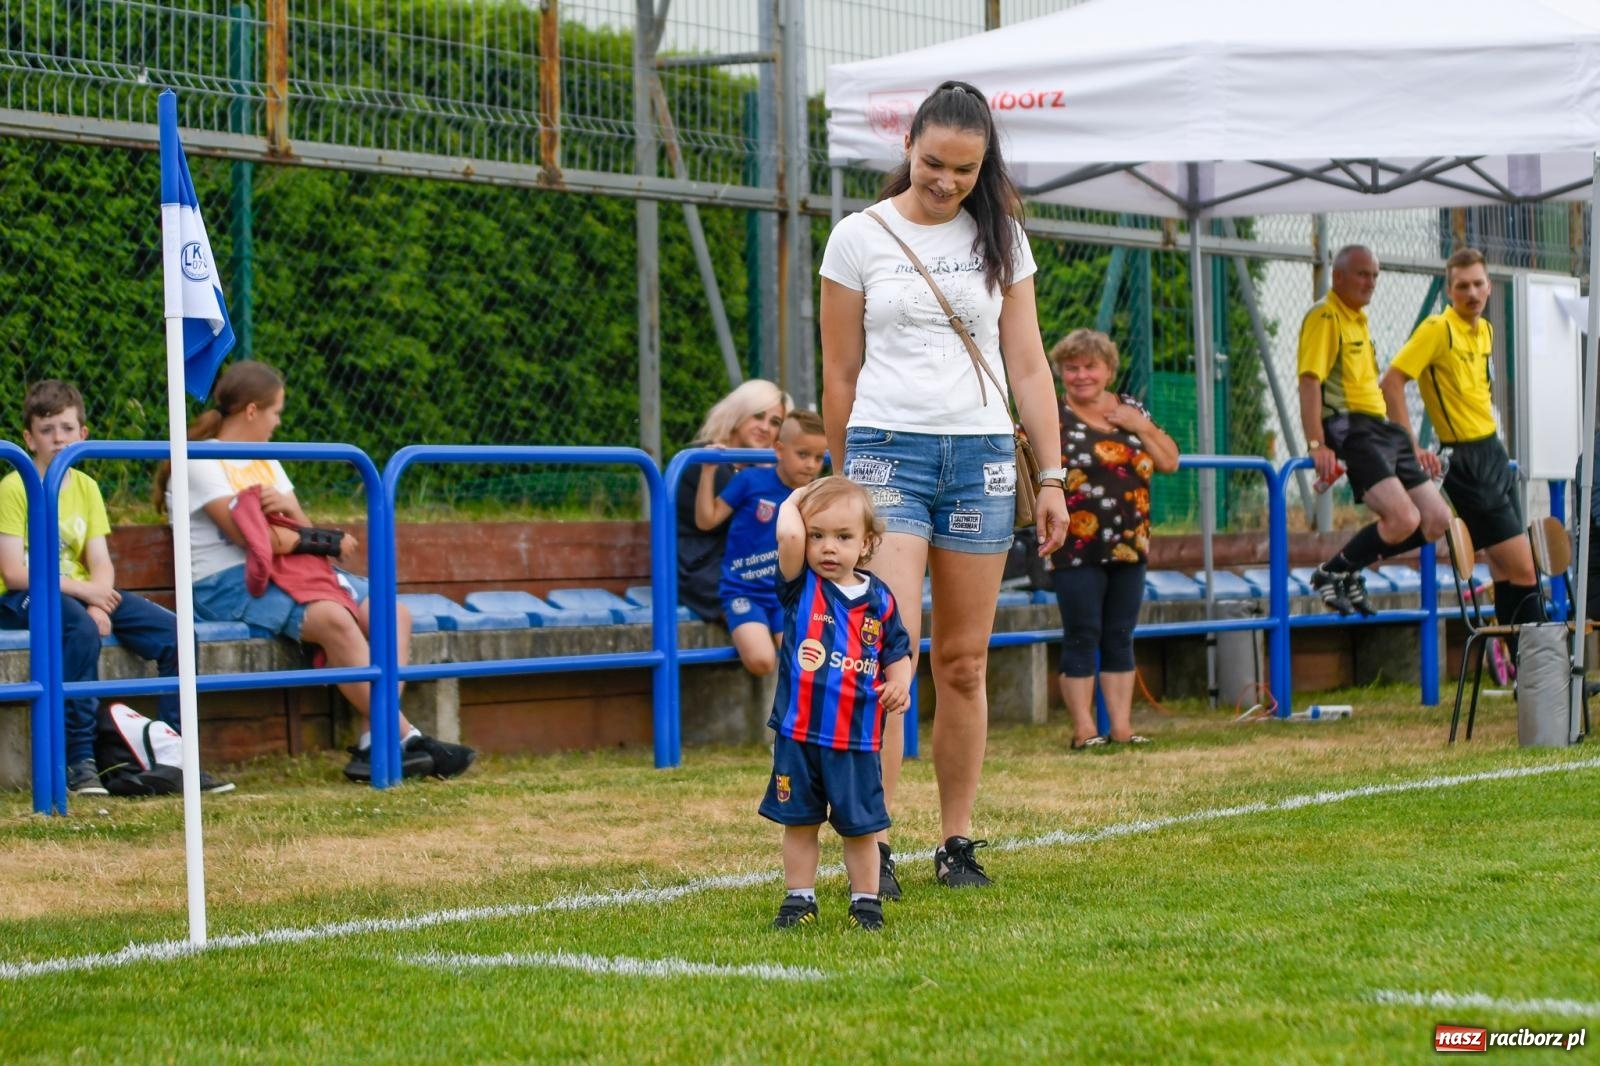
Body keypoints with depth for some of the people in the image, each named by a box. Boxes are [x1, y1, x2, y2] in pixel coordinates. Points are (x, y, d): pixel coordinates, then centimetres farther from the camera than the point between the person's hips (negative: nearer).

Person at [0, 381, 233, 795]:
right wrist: (83, 591, -21)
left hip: (82, 594, 6)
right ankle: (80, 761, -32)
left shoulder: (85, 487, 11)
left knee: (171, 632, -10)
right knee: (80, 629, -38)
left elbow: (101, 563, 3)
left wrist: (100, 602, -18)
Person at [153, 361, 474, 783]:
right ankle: (404, 737, -30)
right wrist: (327, 543, -8)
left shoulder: (265, 460, 22)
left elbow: (302, 530, 12)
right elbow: (247, 536, -15)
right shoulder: (201, 462, -5)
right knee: (334, 619, -33)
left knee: (393, 614, -9)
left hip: (286, 572, 9)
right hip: (229, 585, -9)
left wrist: (289, 509, -13)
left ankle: (376, 740, -24)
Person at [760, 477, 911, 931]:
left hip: (857, 739, 1)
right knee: (798, 821, 9)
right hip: (799, 733, -1)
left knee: (860, 825, 9)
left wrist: (900, 682, -7)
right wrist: (795, 501, -5)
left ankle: (866, 902, 20)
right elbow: (787, 535, -21)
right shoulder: (801, 586, -4)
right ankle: (799, 900, 20)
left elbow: (898, 652, 12)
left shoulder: (879, 599, 2)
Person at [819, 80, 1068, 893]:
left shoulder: (1000, 238, 10)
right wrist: (845, 482, 10)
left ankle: (957, 843, 11)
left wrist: (1050, 476, 5)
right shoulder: (860, 237, 3)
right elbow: (840, 375, 8)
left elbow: (1027, 364, 10)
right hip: (888, 450, -2)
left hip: (981, 458, 3)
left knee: (963, 664, 4)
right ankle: (874, 844, -16)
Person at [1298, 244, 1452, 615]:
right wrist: (1317, 445, -25)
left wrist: (1408, 443, 28)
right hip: (1351, 429, -10)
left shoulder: (1359, 320, 22)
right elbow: (1310, 381, -16)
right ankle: (1332, 573, -6)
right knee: (1403, 519, -25)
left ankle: (1351, 570, 12)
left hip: (1383, 429, 10)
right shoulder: (1325, 317, -7)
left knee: (1437, 520, 4)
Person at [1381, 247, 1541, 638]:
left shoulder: (1485, 330, 11)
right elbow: (1391, 382, -16)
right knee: (1523, 570, -11)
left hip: (1494, 454, 8)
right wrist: (1412, 449, -19)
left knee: (1504, 571, 8)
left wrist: (1489, 440, 15)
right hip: (1468, 463, -8)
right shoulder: (1438, 329, -13)